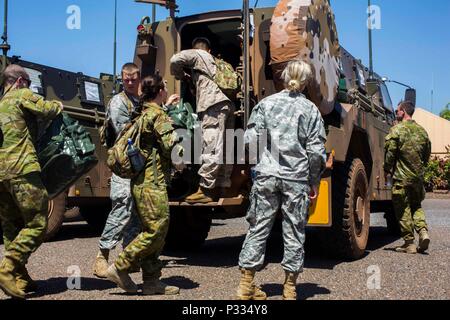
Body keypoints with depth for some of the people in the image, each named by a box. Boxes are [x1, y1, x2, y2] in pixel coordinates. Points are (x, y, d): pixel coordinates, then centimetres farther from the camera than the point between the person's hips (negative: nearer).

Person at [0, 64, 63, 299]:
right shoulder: (22, 95, 4)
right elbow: (48, 111, -7)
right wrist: (58, 105, 14)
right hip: (22, 169, -8)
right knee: (37, 224, -5)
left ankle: (19, 278, 11)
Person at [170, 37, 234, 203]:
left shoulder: (196, 55, 14)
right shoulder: (214, 61, 34)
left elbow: (175, 60, -3)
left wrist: (181, 76, 16)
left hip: (214, 104, -8)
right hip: (228, 103, 8)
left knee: (211, 148, -12)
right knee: (224, 149, 9)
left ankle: (206, 190, -13)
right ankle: (221, 187, 12)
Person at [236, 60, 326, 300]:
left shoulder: (266, 103, 4)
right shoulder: (310, 109, 1)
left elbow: (250, 139, -1)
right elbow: (316, 151, -2)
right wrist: (314, 182, 7)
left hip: (266, 176, 1)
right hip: (296, 179, -1)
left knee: (258, 229, 8)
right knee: (294, 233, 8)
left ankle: (246, 285, 13)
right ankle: (290, 288, 16)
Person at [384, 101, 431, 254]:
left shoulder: (397, 130, -10)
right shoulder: (422, 131, 9)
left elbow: (390, 152, -12)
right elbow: (427, 154, 15)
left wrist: (387, 170, 2)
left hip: (401, 178, -5)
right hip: (418, 177, 6)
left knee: (403, 210, 3)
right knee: (416, 206, 20)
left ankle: (409, 243, 5)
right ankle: (423, 231, 0)